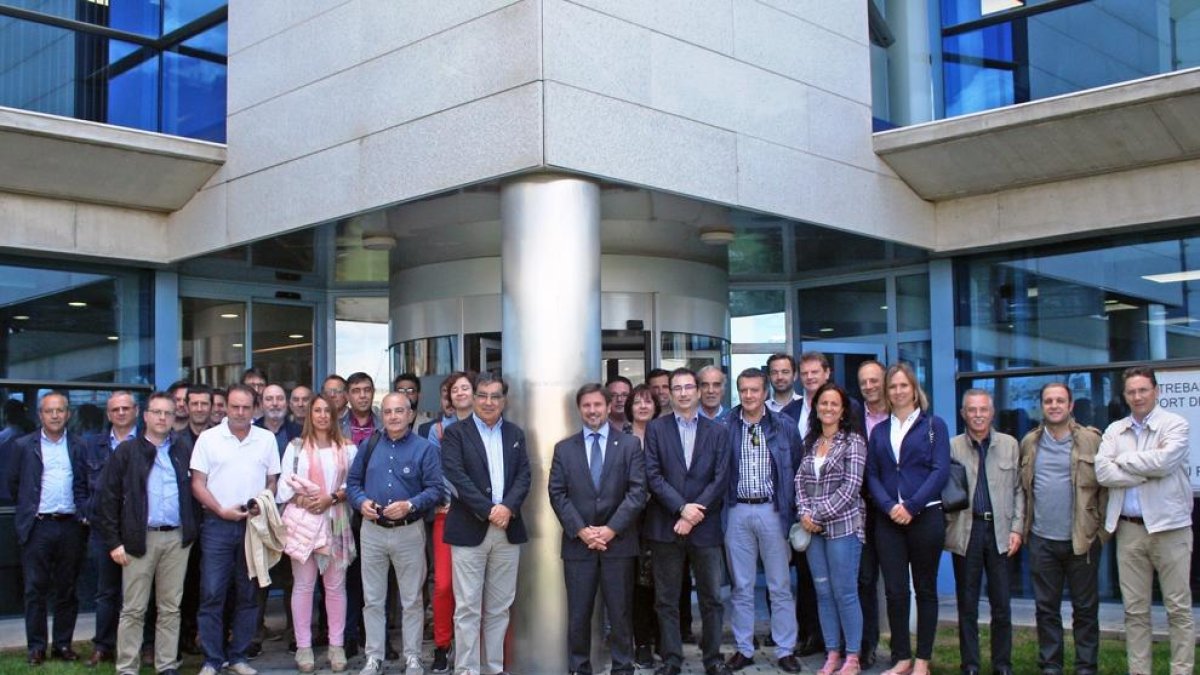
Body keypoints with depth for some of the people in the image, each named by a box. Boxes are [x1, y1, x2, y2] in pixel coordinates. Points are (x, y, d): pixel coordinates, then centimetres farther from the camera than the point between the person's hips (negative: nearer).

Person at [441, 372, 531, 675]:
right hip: (469, 530, -4)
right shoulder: (456, 433, 0)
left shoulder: (515, 434, 13)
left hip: (508, 529, 4)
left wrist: (508, 507, -13)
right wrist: (488, 511, -17)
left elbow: (524, 475, 4)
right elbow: (457, 476, -11)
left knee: (500, 607, 10)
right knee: (467, 608, -1)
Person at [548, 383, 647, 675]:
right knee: (578, 614, 4)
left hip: (618, 541, -1)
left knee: (620, 613, 5)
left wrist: (611, 529, -12)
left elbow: (637, 491, -3)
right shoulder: (564, 448, 9)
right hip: (578, 542, 1)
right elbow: (557, 494, 2)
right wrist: (581, 530, -9)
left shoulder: (630, 444, 5)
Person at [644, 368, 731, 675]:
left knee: (711, 597, 5)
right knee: (666, 600, 5)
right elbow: (653, 475, -3)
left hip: (705, 526, 1)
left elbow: (721, 478, 0)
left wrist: (694, 514, -9)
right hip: (665, 525, 0)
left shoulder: (716, 431, 7)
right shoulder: (656, 428, 5)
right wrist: (682, 508, -13)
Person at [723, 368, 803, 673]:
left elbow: (796, 468, 4)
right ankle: (743, 649, 18)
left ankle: (786, 650, 15)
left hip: (773, 511, 0)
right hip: (737, 512, 1)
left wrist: (792, 509, 1)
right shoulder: (725, 426, 1)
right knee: (741, 586, 8)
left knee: (780, 586, 5)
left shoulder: (784, 426, 1)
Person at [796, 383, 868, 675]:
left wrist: (818, 514, -12)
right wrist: (804, 513, -7)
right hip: (813, 529, 5)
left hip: (843, 526, -5)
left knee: (845, 592, -3)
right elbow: (800, 481, 10)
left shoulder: (853, 441, -4)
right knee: (823, 592, 8)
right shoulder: (810, 443, 13)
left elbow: (850, 488, -11)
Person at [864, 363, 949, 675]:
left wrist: (911, 507, -14)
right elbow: (872, 475, 8)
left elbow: (940, 471, -6)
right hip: (888, 520, 3)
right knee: (894, 591, 1)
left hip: (925, 517, -3)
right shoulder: (879, 431, 13)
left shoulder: (933, 425, 3)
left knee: (925, 589, 5)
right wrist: (890, 507, -10)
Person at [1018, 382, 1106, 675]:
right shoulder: (1029, 443, 7)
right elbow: (1022, 487, 13)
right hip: (1042, 540, 3)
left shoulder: (1091, 440, -2)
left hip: (1082, 539, -3)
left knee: (1085, 608, 6)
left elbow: (1105, 484, -1)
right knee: (1046, 607, 9)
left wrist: (1102, 527, -6)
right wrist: (1023, 526, 7)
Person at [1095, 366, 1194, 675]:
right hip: (1129, 530, 4)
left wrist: (1123, 460, -5)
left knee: (1179, 609, 2)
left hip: (1169, 527, -4)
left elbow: (1163, 461, -19)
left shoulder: (1175, 424, -2)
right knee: (1135, 610, 9)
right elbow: (1102, 472, -4)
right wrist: (1148, 469, -12)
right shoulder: (1114, 431, 9)